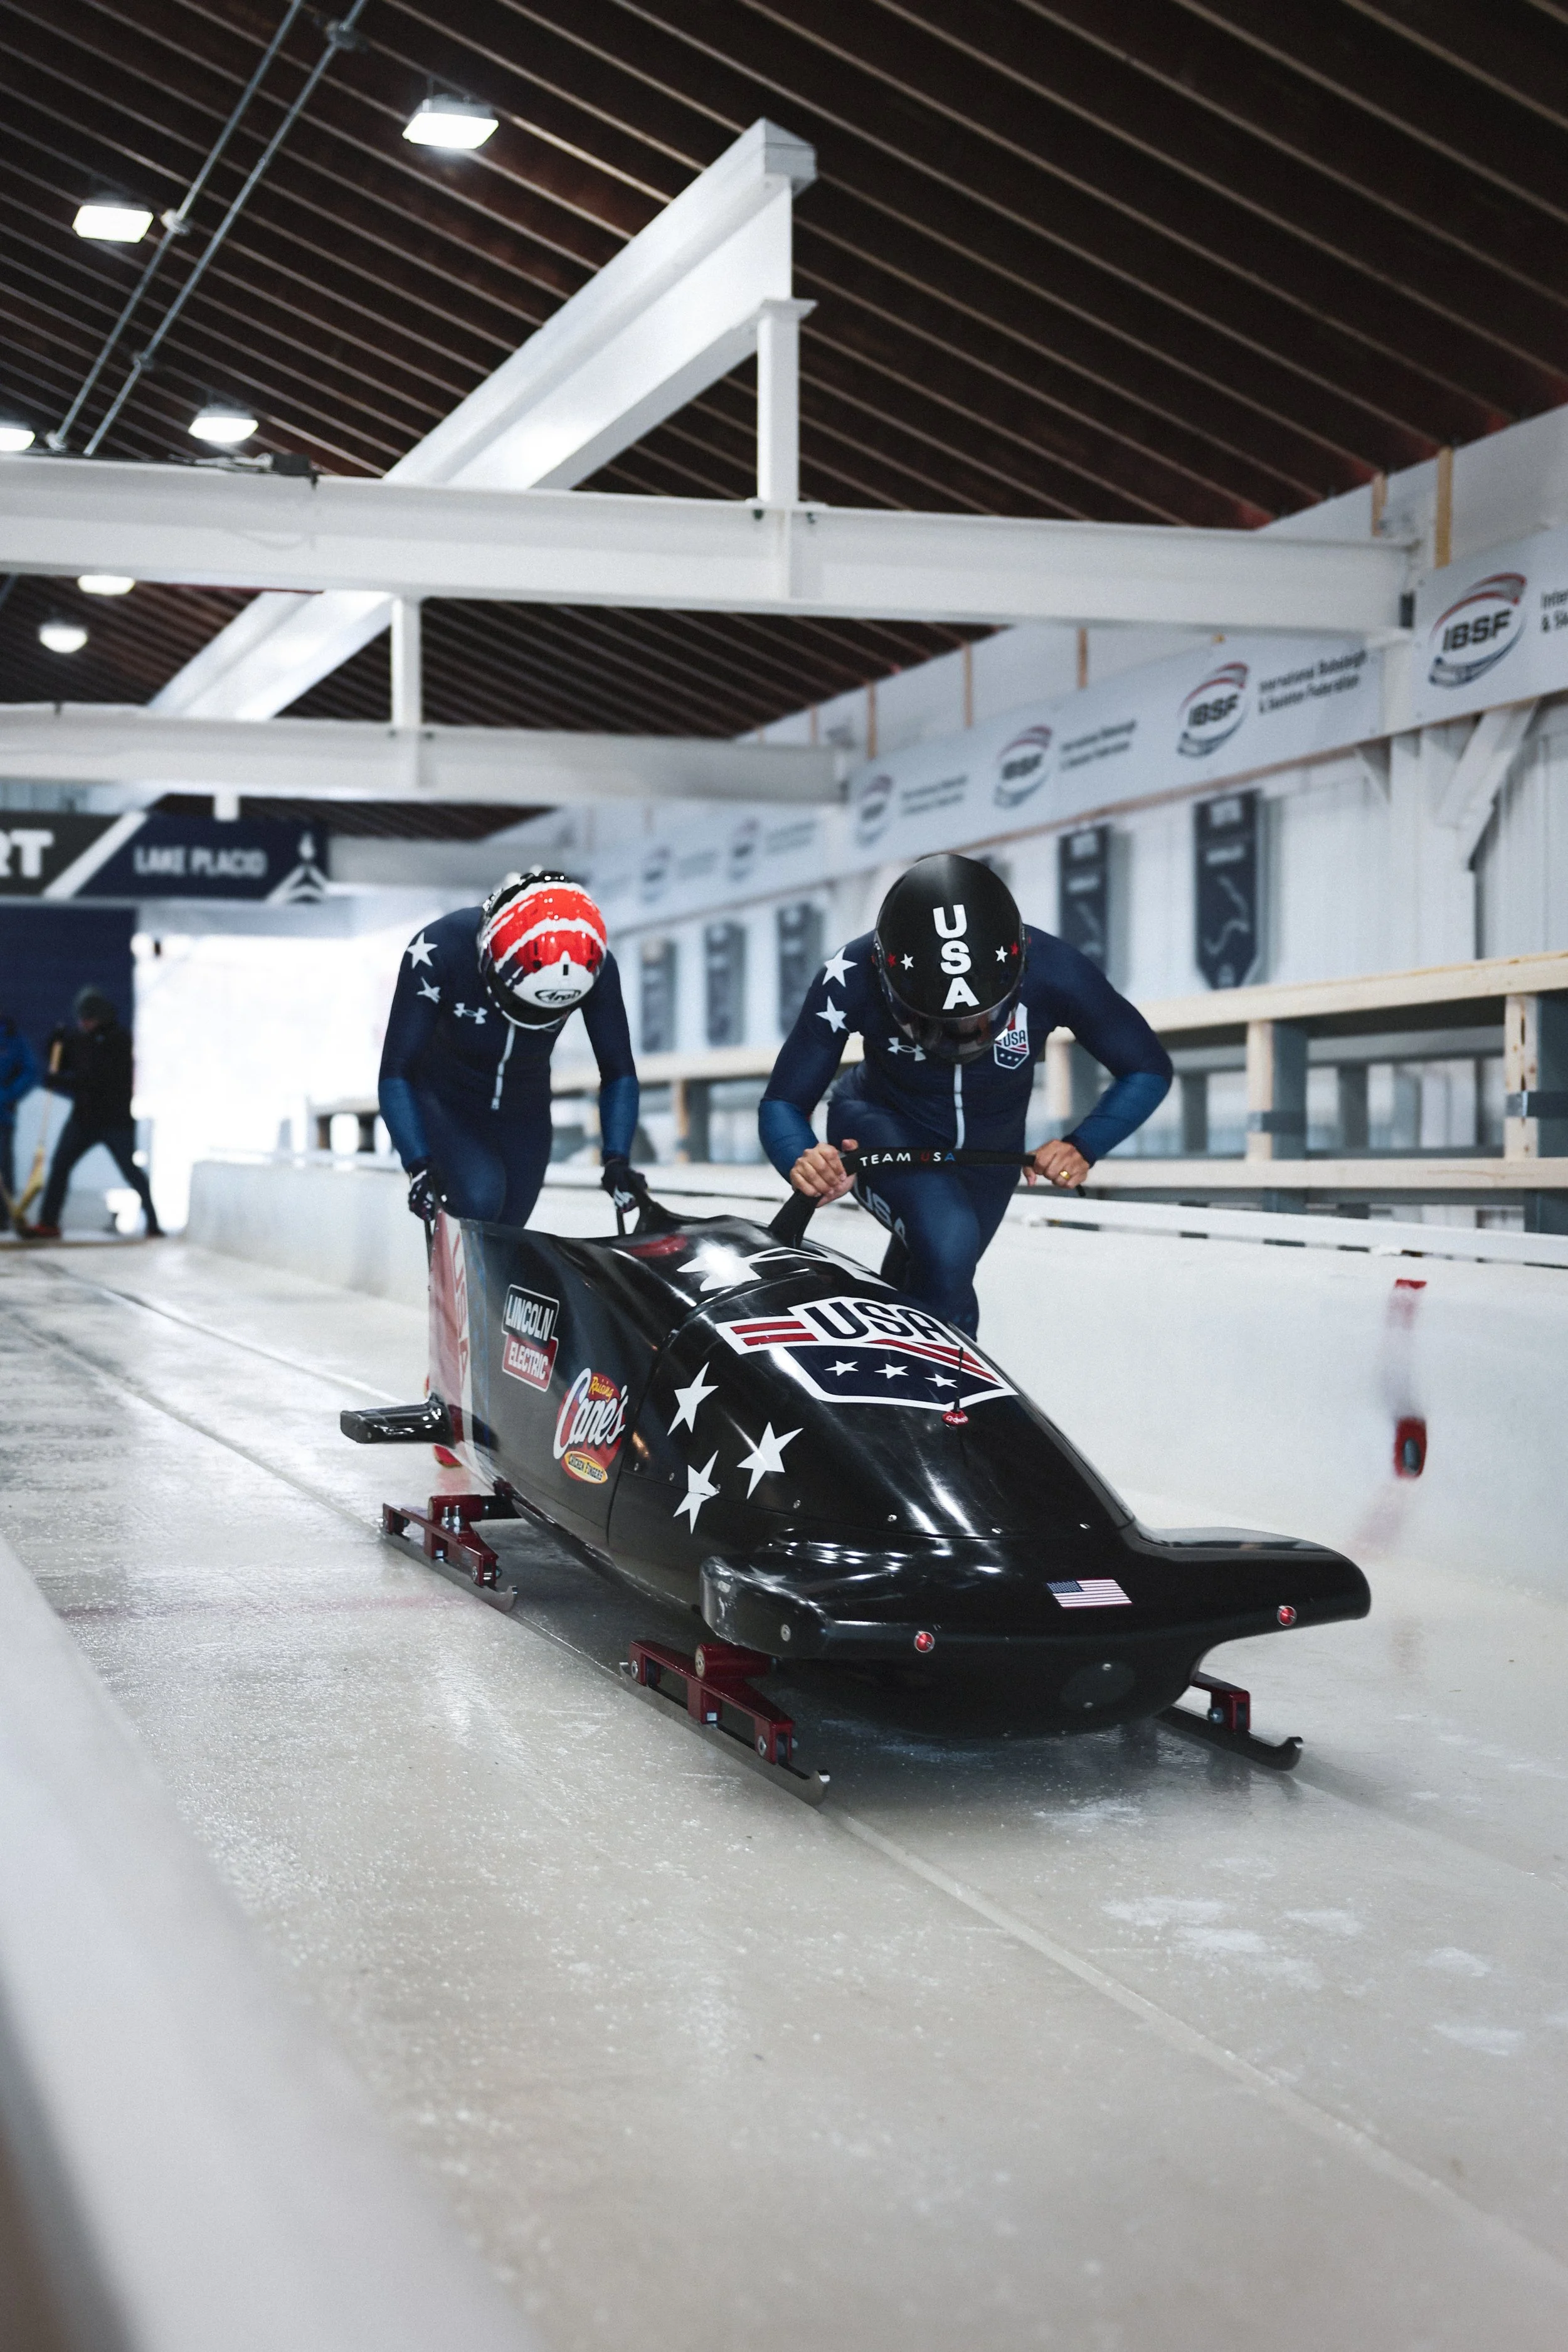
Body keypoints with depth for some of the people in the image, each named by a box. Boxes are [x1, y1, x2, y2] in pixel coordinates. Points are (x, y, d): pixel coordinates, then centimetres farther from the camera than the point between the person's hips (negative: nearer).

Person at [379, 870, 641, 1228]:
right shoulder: (437, 952, -32)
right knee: (479, 1199, -30)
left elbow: (619, 1073, -12)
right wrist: (418, 1165, -41)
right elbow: (396, 1073, -28)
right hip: (442, 1105, -3)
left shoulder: (596, 967, -24)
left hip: (524, 1114, 3)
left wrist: (617, 1158, -27)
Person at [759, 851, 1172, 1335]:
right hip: (884, 1129, -3)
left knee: (939, 1278, 22)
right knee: (948, 1245, -33)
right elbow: (783, 1102, -27)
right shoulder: (851, 978, -36)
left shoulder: (1052, 971, -34)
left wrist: (1084, 1146, -38)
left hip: (989, 1150, 3)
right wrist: (800, 1159, -49)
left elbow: (1148, 1069, -21)